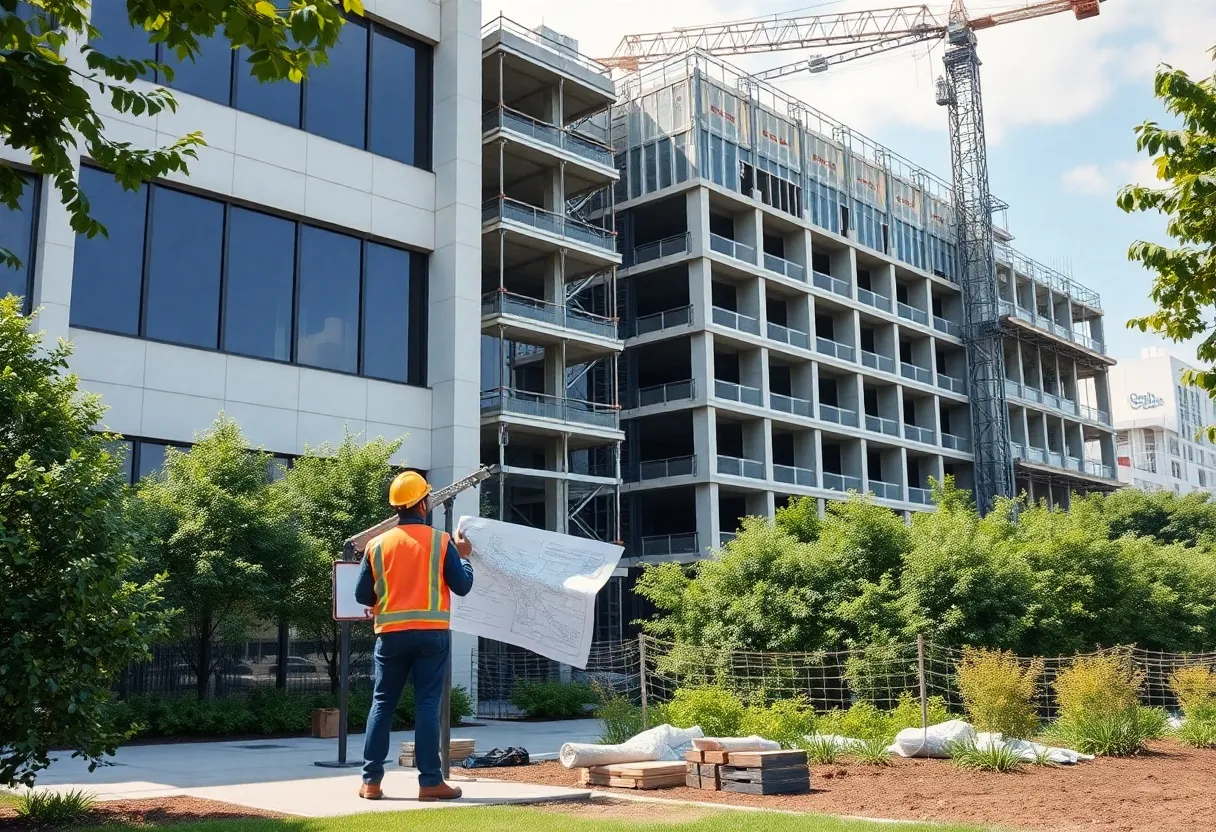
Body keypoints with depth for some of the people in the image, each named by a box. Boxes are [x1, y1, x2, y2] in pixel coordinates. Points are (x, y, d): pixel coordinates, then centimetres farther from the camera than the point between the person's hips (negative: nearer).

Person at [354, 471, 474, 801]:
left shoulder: (377, 544, 2)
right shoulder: (441, 541, -3)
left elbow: (362, 595, 5)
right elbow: (462, 586, 1)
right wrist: (464, 557, 17)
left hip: (391, 634, 2)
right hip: (432, 633, -2)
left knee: (382, 704, 10)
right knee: (427, 705, 1)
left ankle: (371, 780, 10)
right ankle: (430, 781, 0)